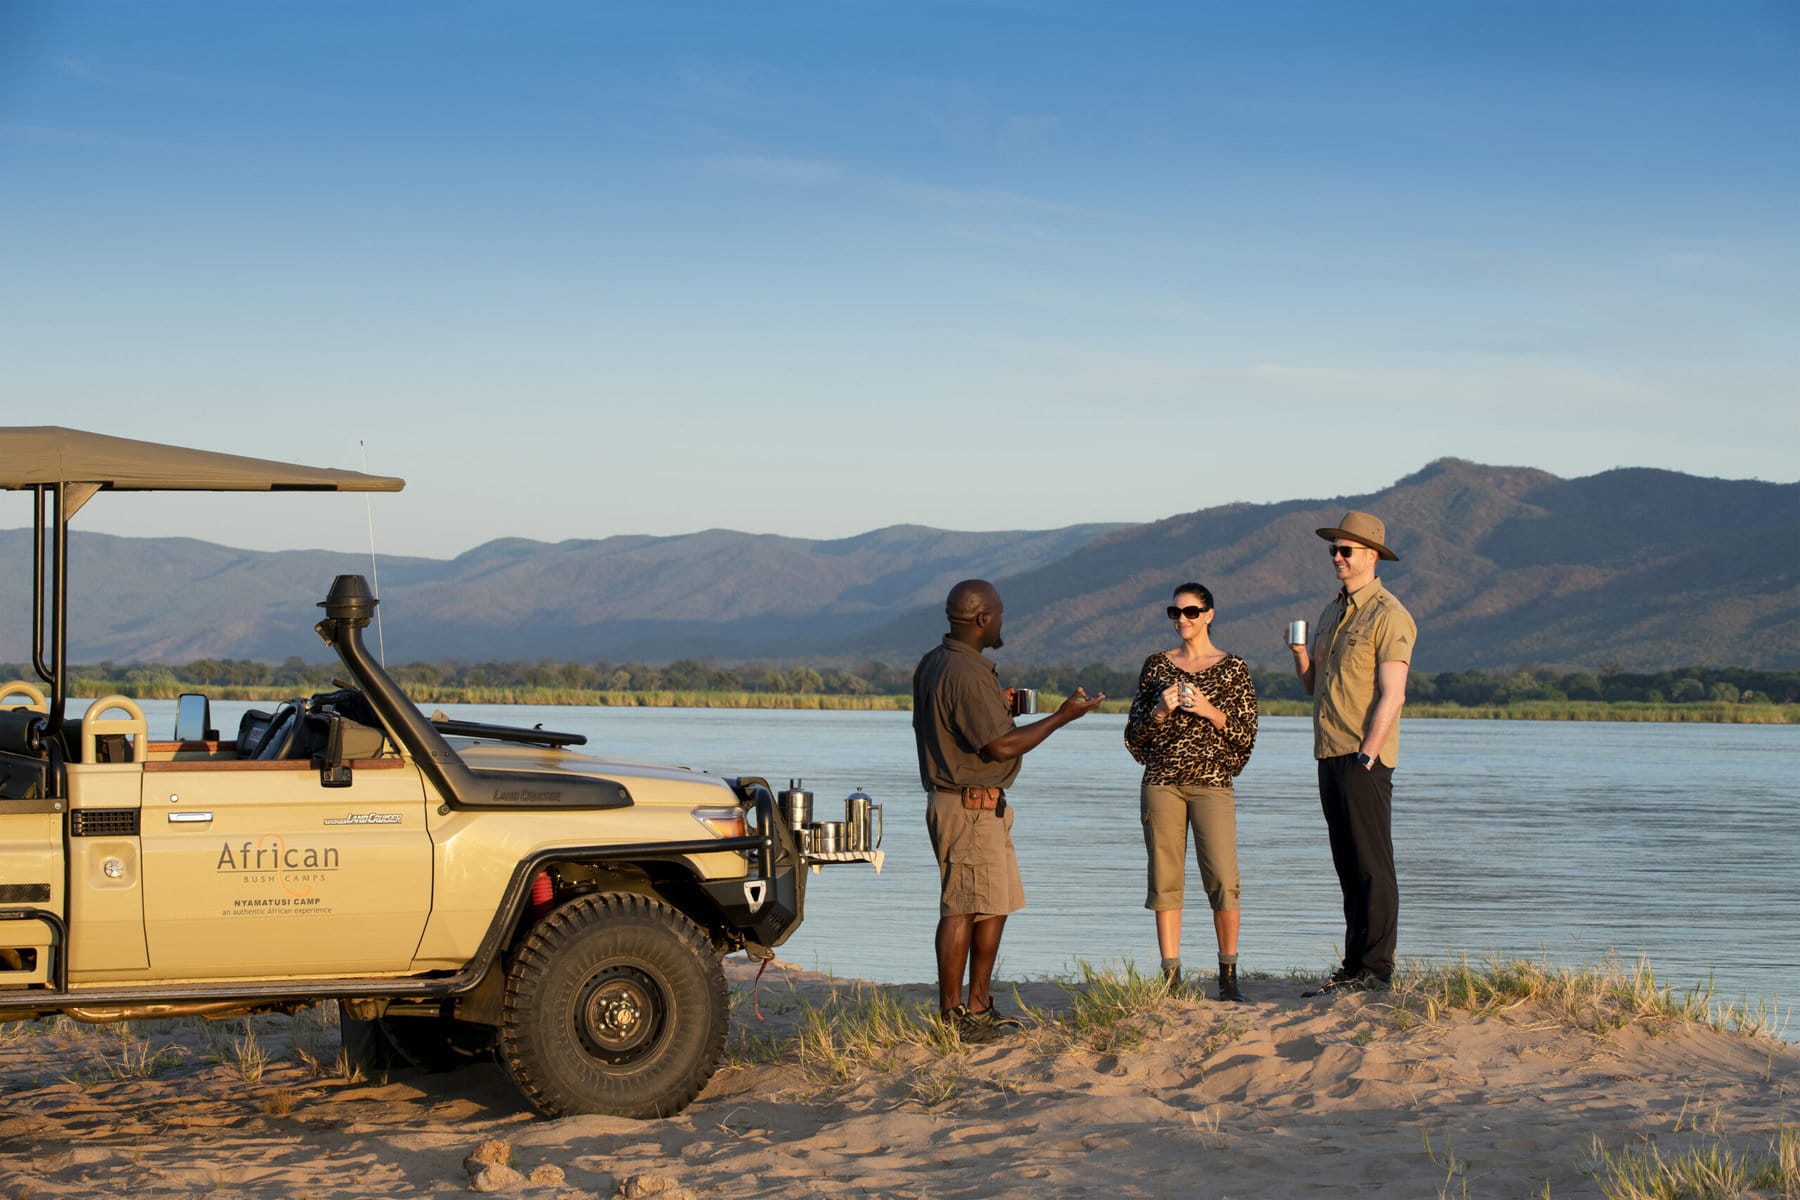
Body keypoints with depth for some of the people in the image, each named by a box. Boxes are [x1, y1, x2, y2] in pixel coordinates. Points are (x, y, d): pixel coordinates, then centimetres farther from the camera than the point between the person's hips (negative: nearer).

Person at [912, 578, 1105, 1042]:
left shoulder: (934, 664, 13)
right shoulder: (966, 674, -20)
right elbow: (1001, 745, -23)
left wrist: (998, 705, 24)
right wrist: (1061, 717, -15)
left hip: (983, 807, 11)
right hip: (969, 807, -11)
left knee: (996, 904, 15)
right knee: (963, 909, -7)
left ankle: (979, 1007, 21)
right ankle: (952, 1018, -4)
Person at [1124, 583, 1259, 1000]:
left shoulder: (1232, 667, 6)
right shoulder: (1156, 665, 11)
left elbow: (1246, 733, 3)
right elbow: (1134, 734, 11)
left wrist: (1210, 711, -12)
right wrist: (1160, 711, -7)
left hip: (1212, 782, -2)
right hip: (1162, 781, 2)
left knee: (1222, 878, -11)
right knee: (1166, 877, 0)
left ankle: (1228, 976, -3)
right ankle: (1171, 977, 5)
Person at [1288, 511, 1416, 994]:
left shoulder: (1388, 615, -9)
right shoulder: (1332, 611, 18)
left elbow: (1391, 696, -15)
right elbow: (1313, 686, 20)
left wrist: (1367, 754, -20)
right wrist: (1300, 655, 0)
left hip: (1364, 757, -8)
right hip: (1330, 755, 8)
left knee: (1373, 866, -6)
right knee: (1348, 865, 10)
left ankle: (1377, 968, -4)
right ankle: (1354, 966, 14)